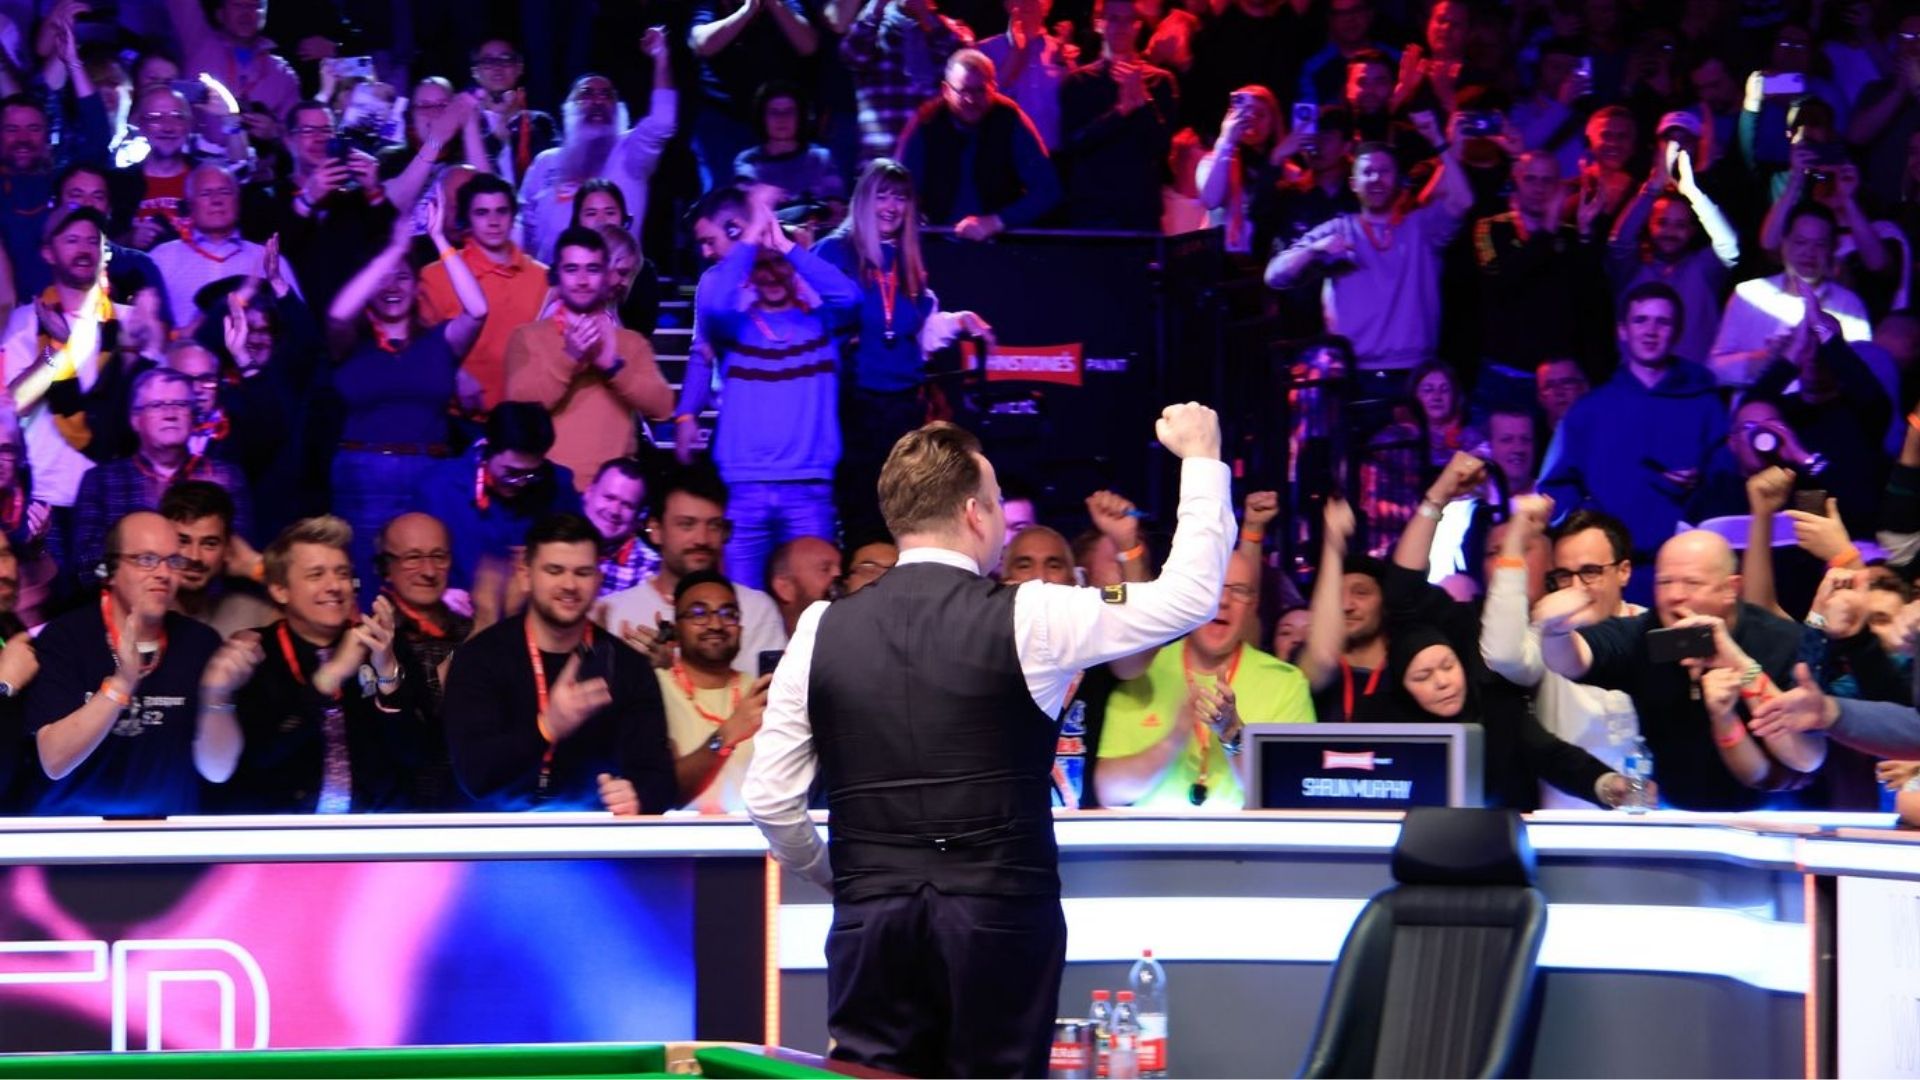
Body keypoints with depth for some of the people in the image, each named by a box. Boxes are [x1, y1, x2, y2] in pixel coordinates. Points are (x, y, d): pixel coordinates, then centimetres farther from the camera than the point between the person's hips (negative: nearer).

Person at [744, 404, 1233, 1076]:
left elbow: (769, 799, 5)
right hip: (1000, 919, -2)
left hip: (870, 921, 2)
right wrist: (1202, 459, 17)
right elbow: (1192, 594, 4)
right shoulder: (1023, 621, -5)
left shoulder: (821, 631, 4)